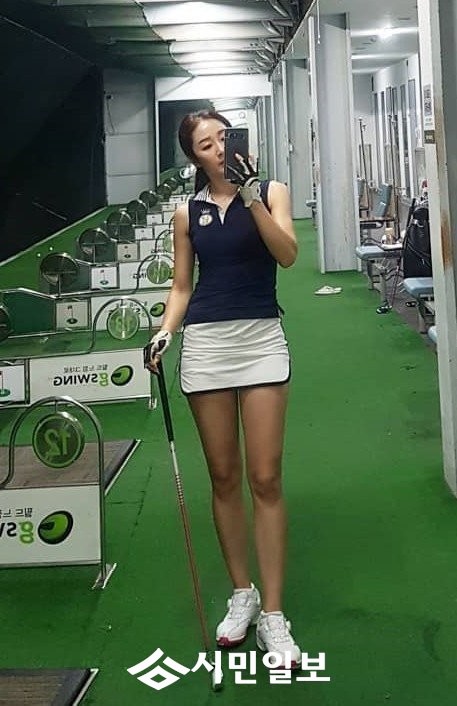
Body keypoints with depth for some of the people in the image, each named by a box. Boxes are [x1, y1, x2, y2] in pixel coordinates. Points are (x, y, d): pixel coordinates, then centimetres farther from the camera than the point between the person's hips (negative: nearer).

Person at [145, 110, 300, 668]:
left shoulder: (269, 191, 4)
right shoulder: (188, 212, 11)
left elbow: (287, 255, -12)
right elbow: (182, 286, 14)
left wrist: (251, 197, -20)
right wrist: (164, 332, -3)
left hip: (261, 339, -2)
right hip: (204, 343, 2)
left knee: (265, 480, -5)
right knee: (224, 478, 7)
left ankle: (272, 613, 2)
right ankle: (242, 594, 23)